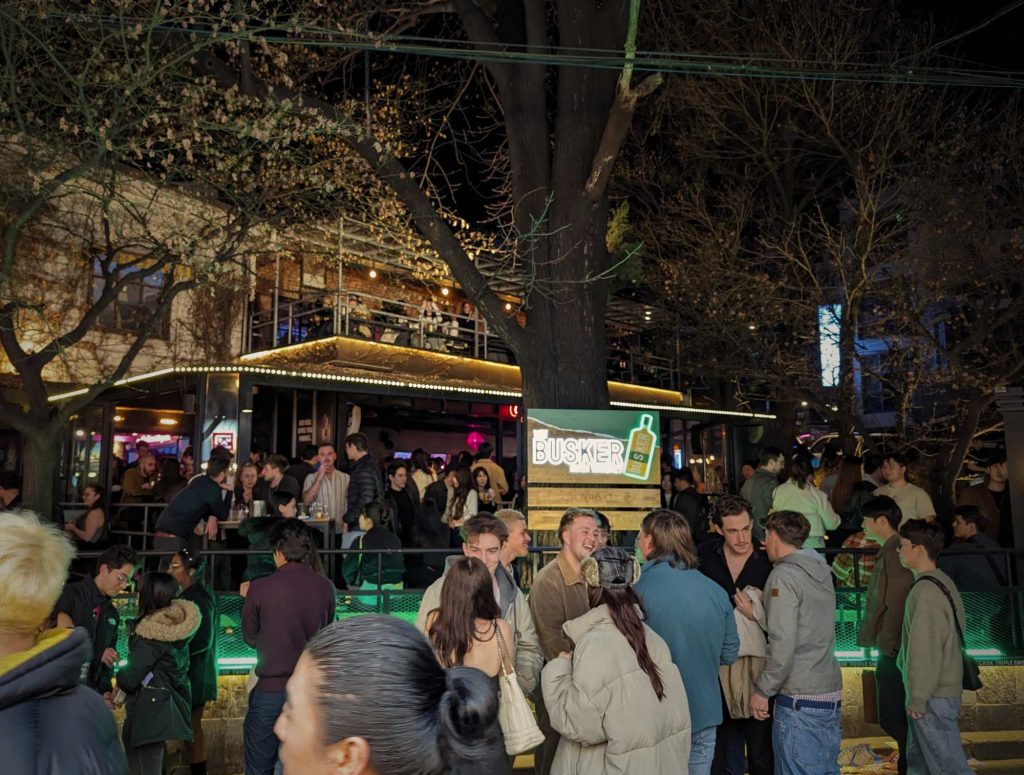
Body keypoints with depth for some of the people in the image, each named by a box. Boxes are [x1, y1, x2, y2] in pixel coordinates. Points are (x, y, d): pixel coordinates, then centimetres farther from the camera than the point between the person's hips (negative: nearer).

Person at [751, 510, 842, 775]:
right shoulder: (822, 571, 9)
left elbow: (782, 644, -20)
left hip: (800, 699, -8)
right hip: (831, 693, 8)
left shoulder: (783, 575, -14)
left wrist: (762, 690, -11)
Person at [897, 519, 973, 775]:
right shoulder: (943, 582, 8)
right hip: (945, 688, 10)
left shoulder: (926, 590, -21)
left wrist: (917, 698, -16)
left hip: (933, 696, -10)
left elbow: (926, 649, -23)